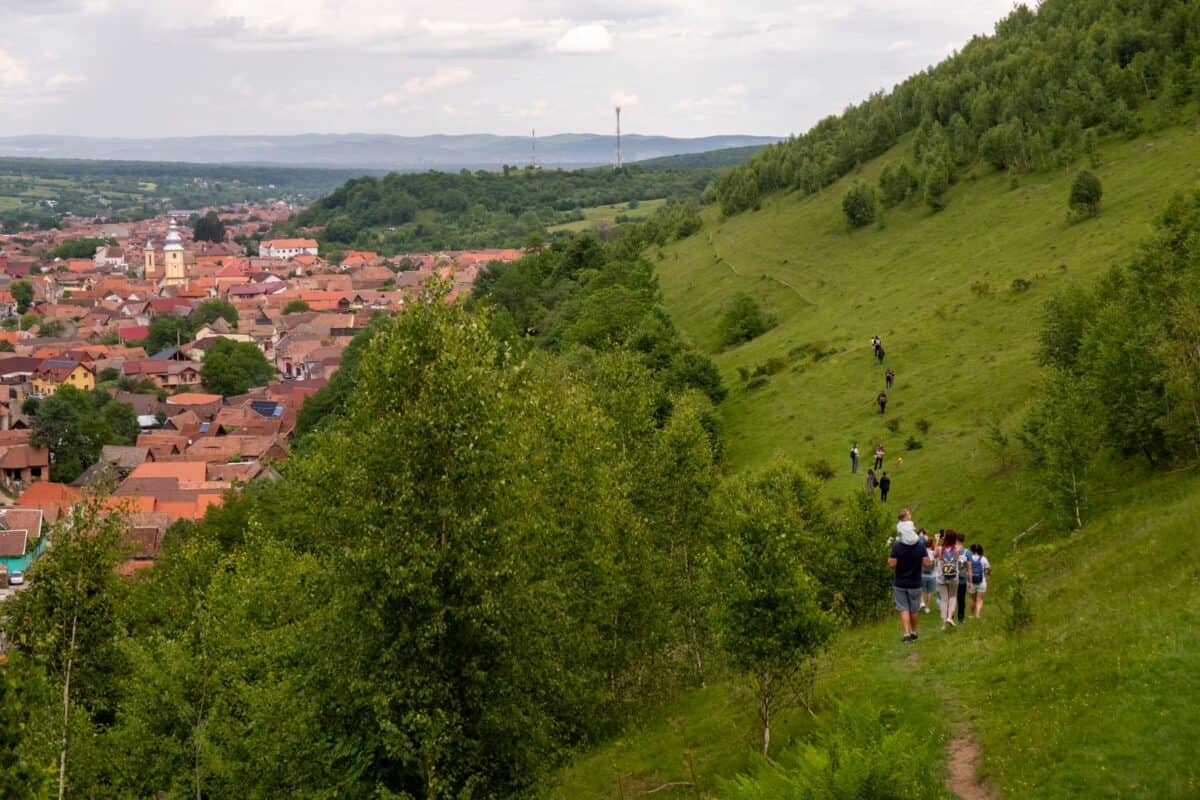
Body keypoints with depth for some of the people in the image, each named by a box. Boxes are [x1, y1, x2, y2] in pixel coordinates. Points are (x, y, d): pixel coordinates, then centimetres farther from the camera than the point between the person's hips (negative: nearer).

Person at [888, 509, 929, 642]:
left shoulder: (897, 547, -16)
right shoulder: (920, 546, -7)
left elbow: (892, 564, -18)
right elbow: (926, 562, -6)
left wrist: (889, 559, 3)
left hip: (900, 584, -2)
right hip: (915, 583, 2)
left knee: (903, 609, 3)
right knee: (914, 609, 16)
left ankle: (907, 633, -7)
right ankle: (914, 632, 28)